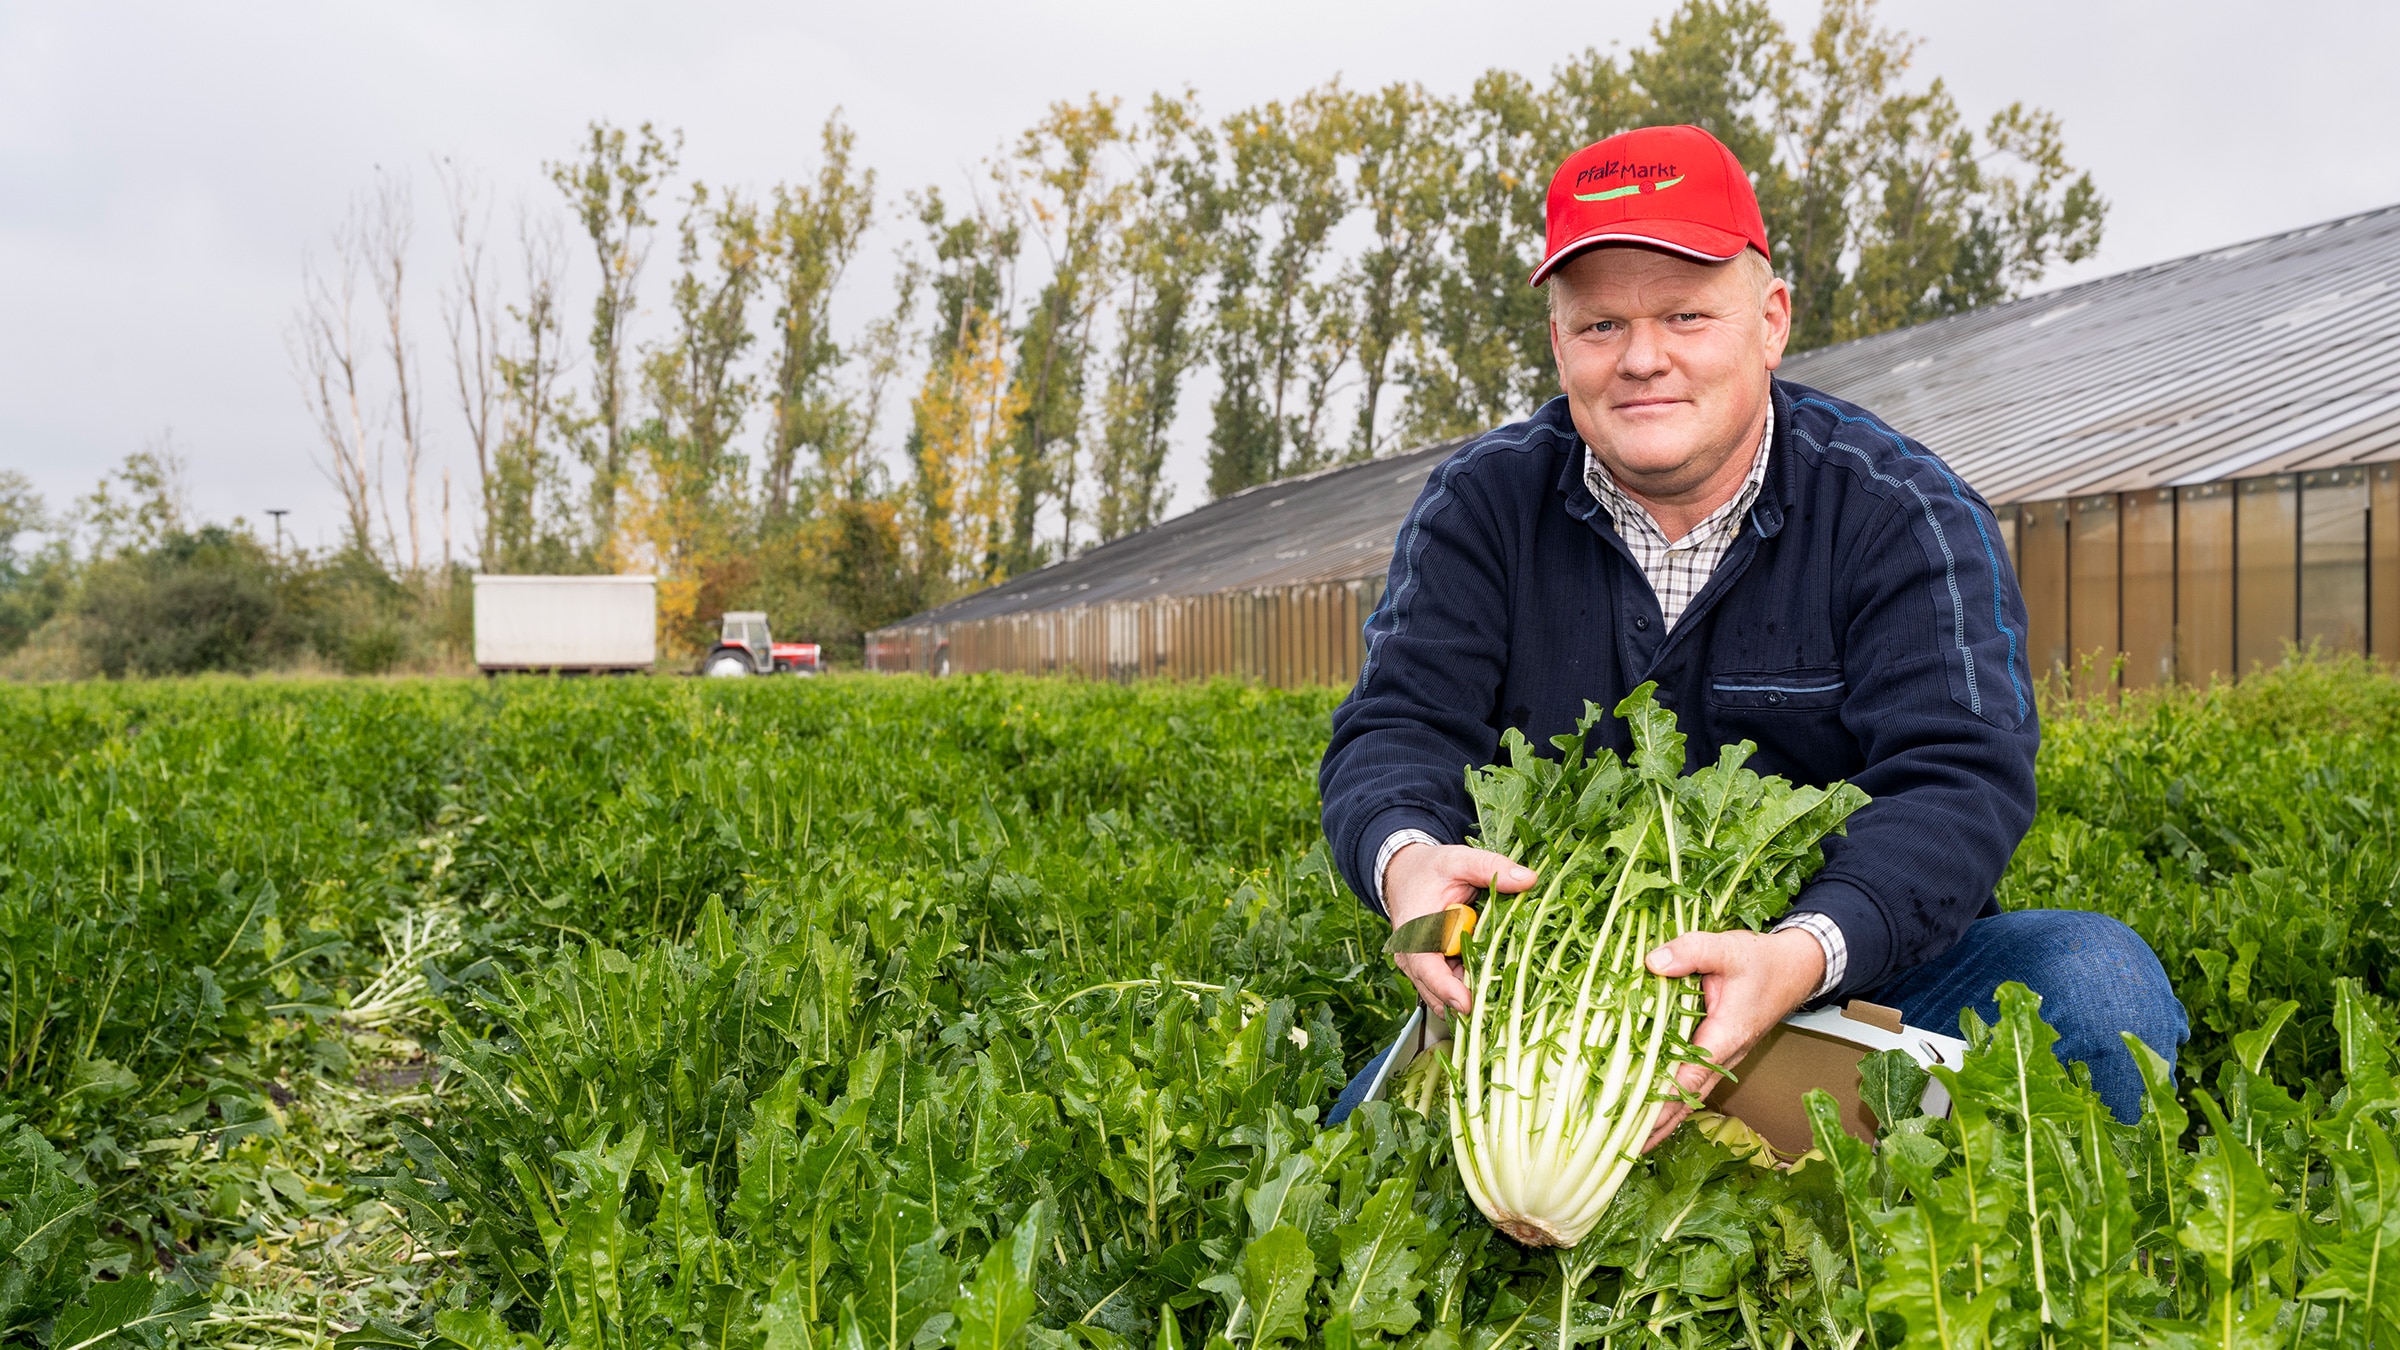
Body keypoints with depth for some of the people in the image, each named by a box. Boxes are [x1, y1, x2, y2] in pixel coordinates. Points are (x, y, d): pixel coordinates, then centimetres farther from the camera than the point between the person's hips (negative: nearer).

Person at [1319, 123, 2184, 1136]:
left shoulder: (1904, 516, -6)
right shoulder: (1482, 508, 1)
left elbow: (1959, 780, -18)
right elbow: (1395, 730, -7)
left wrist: (1805, 955, -39)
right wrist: (1404, 854, -34)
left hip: (1855, 973, 0)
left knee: (2100, 985, -26)